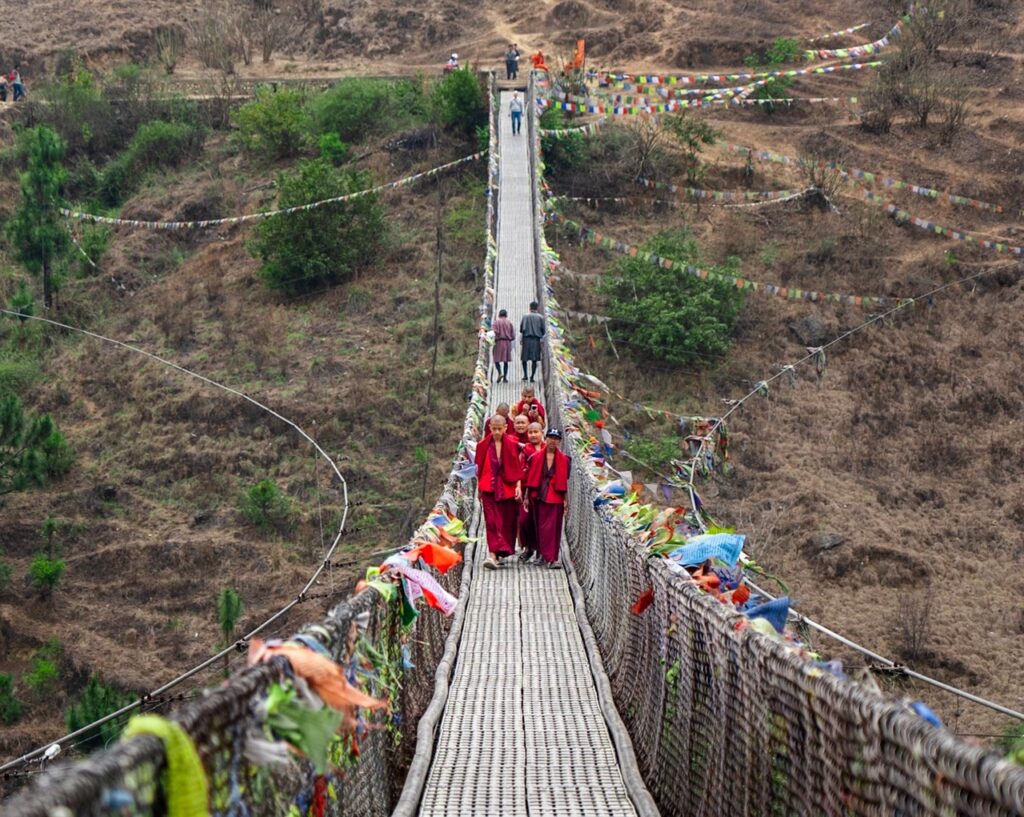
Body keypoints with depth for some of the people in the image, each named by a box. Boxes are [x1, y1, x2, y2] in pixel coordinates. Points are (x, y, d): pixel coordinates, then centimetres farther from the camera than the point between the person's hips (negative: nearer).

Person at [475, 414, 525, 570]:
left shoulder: (511, 444, -1)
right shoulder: (484, 445, 3)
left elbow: (517, 467, 0)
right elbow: (480, 468, 9)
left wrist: (518, 486, -9)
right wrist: (479, 488, 10)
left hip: (507, 486, 0)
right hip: (489, 488, 0)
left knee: (507, 521, 8)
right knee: (492, 521, -10)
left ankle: (503, 551, 25)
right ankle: (493, 555, -18)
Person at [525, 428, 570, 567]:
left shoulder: (564, 460, 4)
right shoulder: (536, 458, 5)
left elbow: (565, 481, 5)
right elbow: (530, 478, 8)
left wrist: (565, 500, 1)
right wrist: (527, 496, 6)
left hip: (555, 497, -2)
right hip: (538, 496, 2)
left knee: (553, 527, -6)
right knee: (539, 527, 8)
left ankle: (551, 558, -7)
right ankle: (543, 554, 22)